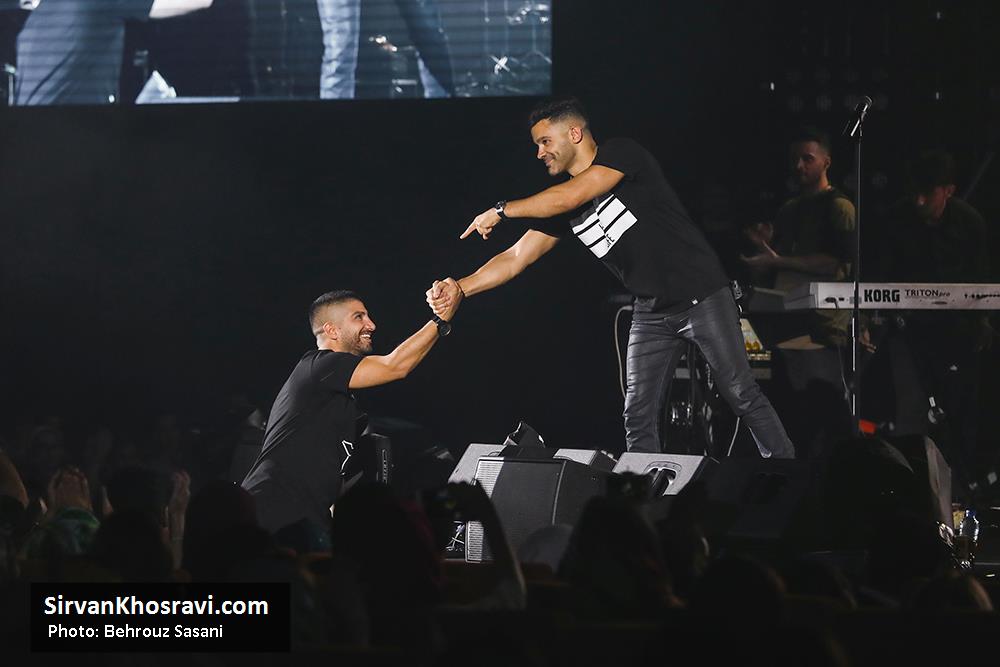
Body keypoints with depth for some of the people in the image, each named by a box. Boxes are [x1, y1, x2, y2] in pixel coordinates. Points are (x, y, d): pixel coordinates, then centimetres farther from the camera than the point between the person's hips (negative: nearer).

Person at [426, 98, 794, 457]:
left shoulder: (622, 154, -12)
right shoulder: (560, 211, 8)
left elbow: (571, 197, -25)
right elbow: (516, 258, 5)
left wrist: (501, 210, -15)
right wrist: (460, 288, -9)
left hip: (702, 296, -7)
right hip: (652, 313, 7)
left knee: (741, 394, -6)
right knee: (638, 417, 0)